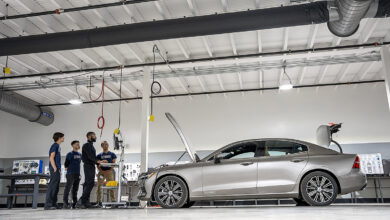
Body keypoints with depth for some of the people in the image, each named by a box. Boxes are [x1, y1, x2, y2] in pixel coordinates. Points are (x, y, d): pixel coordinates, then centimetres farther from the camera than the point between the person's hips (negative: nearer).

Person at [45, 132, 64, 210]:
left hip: (57, 170, 10)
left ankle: (54, 204, 14)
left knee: (56, 187, 10)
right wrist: (55, 169, -19)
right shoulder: (54, 146, -6)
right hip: (55, 170, -10)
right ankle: (48, 205, -12)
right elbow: (51, 158, -14)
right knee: (52, 187, -12)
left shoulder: (58, 146, 20)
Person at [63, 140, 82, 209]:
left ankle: (75, 203, 13)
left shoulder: (80, 154, 16)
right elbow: (66, 164, -3)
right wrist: (68, 171, -3)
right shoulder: (70, 154, -3)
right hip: (71, 174, -6)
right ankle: (65, 203, -7)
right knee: (68, 188, -9)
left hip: (77, 174, 7)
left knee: (75, 189, 9)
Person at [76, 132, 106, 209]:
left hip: (91, 166, 10)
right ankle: (80, 202, -18)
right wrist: (98, 161, -30)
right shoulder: (87, 145, -6)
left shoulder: (91, 146, 23)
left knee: (88, 184, 6)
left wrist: (99, 163, 10)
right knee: (90, 183, -16)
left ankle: (86, 202, 6)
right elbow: (90, 156, -20)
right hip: (88, 166, -10)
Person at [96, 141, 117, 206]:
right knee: (99, 187, -5)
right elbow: (98, 165, 8)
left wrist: (110, 170, -11)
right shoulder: (99, 155, 12)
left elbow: (114, 163, 3)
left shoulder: (112, 154, 10)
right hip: (101, 172, 1)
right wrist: (101, 171, -9)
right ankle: (99, 201, -2)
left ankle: (113, 200, -3)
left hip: (109, 171, -1)